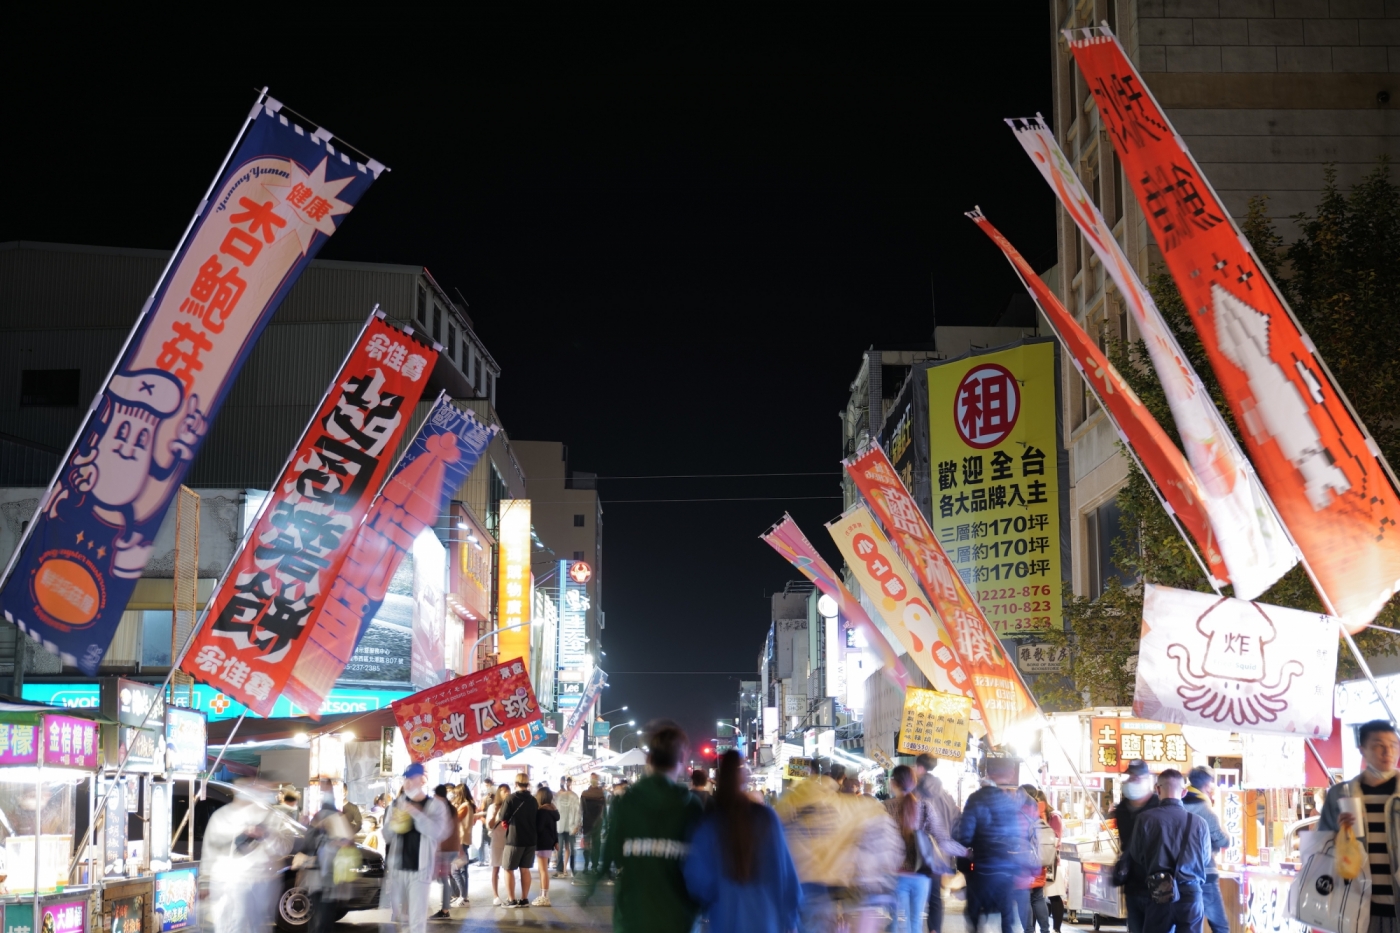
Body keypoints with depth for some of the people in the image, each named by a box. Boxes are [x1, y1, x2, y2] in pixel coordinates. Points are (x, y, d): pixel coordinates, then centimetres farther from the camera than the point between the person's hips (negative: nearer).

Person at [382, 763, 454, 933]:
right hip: (397, 868, 4)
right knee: (398, 916, 9)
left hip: (420, 869, -3)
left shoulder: (436, 805, -1)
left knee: (417, 919, -5)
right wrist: (392, 826, -15)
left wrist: (415, 812, -28)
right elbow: (386, 836, 9)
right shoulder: (398, 803, 8)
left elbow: (436, 831, -18)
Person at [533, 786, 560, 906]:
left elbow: (538, 828, -19)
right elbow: (554, 828, 15)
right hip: (549, 843, 9)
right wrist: (556, 841, 18)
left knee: (543, 871, -5)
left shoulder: (541, 811, -15)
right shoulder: (552, 810, 12)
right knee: (543, 870, 14)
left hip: (542, 843, -9)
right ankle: (543, 895, 16)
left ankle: (544, 897, -3)